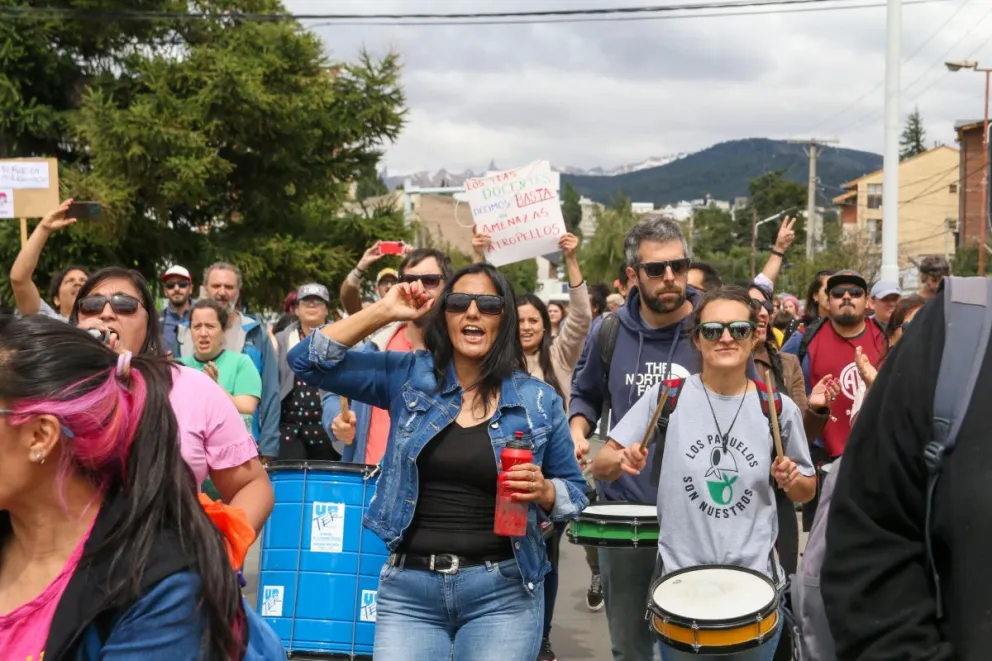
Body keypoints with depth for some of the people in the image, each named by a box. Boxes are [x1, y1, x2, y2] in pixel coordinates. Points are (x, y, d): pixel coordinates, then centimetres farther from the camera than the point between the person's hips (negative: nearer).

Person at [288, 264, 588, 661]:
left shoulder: (540, 400, 1)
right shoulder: (408, 376, 3)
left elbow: (574, 492, 8)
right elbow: (308, 361, -1)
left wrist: (543, 490, -14)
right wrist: (383, 312, -7)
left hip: (502, 592, 0)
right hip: (408, 589, 1)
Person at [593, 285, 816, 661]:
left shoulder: (778, 408, -3)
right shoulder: (666, 396, -5)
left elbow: (807, 491, 10)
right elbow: (600, 467, -2)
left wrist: (791, 480, -11)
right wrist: (622, 460, -23)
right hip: (679, 580, -1)